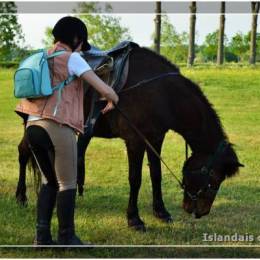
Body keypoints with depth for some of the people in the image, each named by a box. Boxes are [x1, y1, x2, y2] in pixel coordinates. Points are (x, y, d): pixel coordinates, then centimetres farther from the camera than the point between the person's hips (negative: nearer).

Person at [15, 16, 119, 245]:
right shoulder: (72, 58, -2)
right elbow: (105, 91, -8)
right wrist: (112, 101, 16)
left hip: (32, 125, 7)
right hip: (57, 127, -7)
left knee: (49, 181, 19)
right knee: (67, 184, 5)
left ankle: (42, 236, 14)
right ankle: (66, 238, 10)